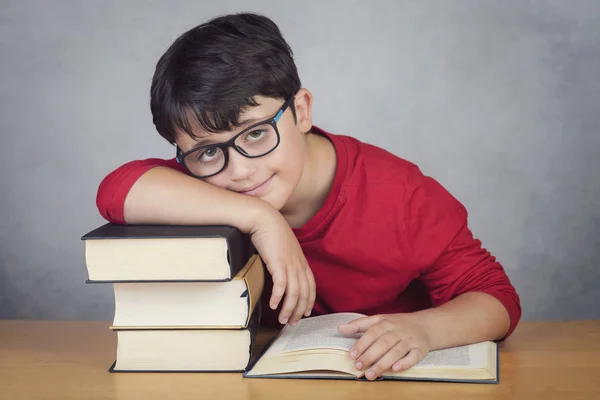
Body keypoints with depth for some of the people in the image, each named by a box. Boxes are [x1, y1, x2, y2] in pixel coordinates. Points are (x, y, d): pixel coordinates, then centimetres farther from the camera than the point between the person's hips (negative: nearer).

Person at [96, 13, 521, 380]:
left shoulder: (398, 194, -20)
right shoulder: (202, 178, -13)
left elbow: (496, 297, -16)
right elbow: (118, 189, -31)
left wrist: (422, 328, -38)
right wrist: (259, 217, -34)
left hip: (389, 381, -1)